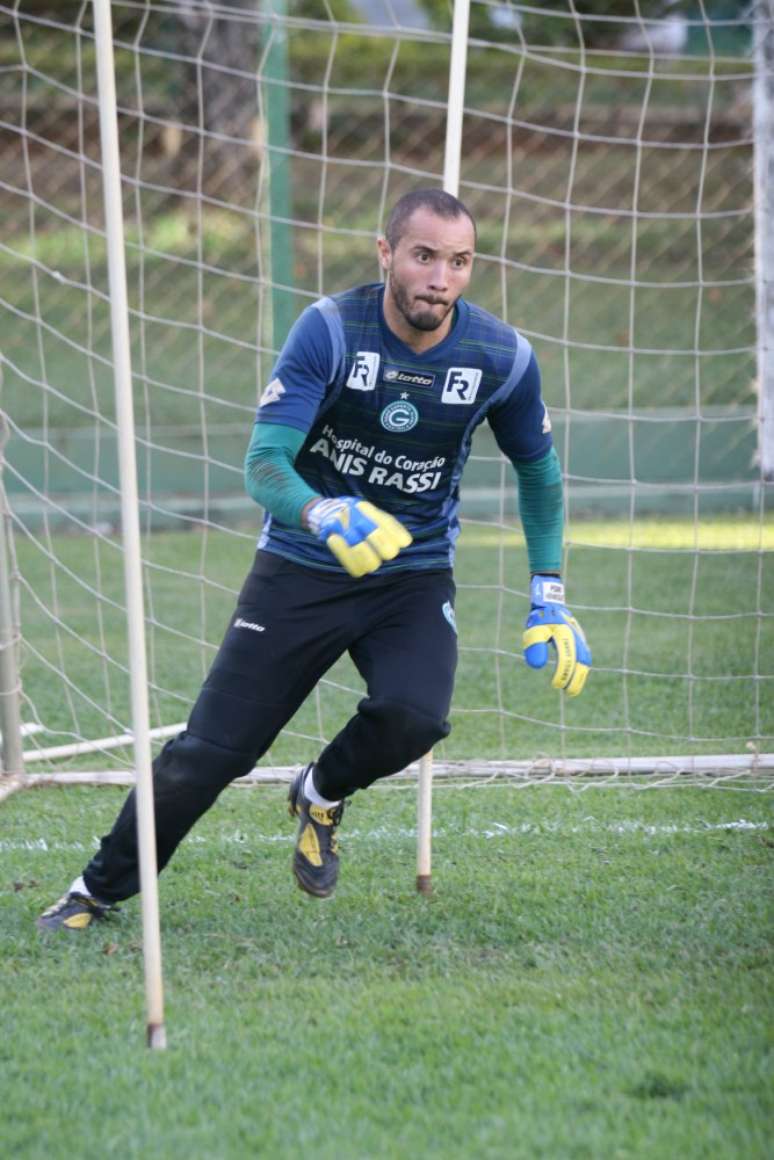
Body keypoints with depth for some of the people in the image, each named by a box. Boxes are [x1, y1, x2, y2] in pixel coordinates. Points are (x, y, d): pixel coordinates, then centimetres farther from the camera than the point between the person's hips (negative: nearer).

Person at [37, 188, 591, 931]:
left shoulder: (503, 357, -10)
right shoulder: (330, 329, -18)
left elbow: (538, 471, 8)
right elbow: (263, 463, -24)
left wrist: (548, 597, 5)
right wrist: (321, 516, -45)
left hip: (415, 575, 2)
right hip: (301, 568, -1)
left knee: (412, 717, -27)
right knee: (208, 751, -6)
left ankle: (322, 797, 8)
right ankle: (100, 890, 16)